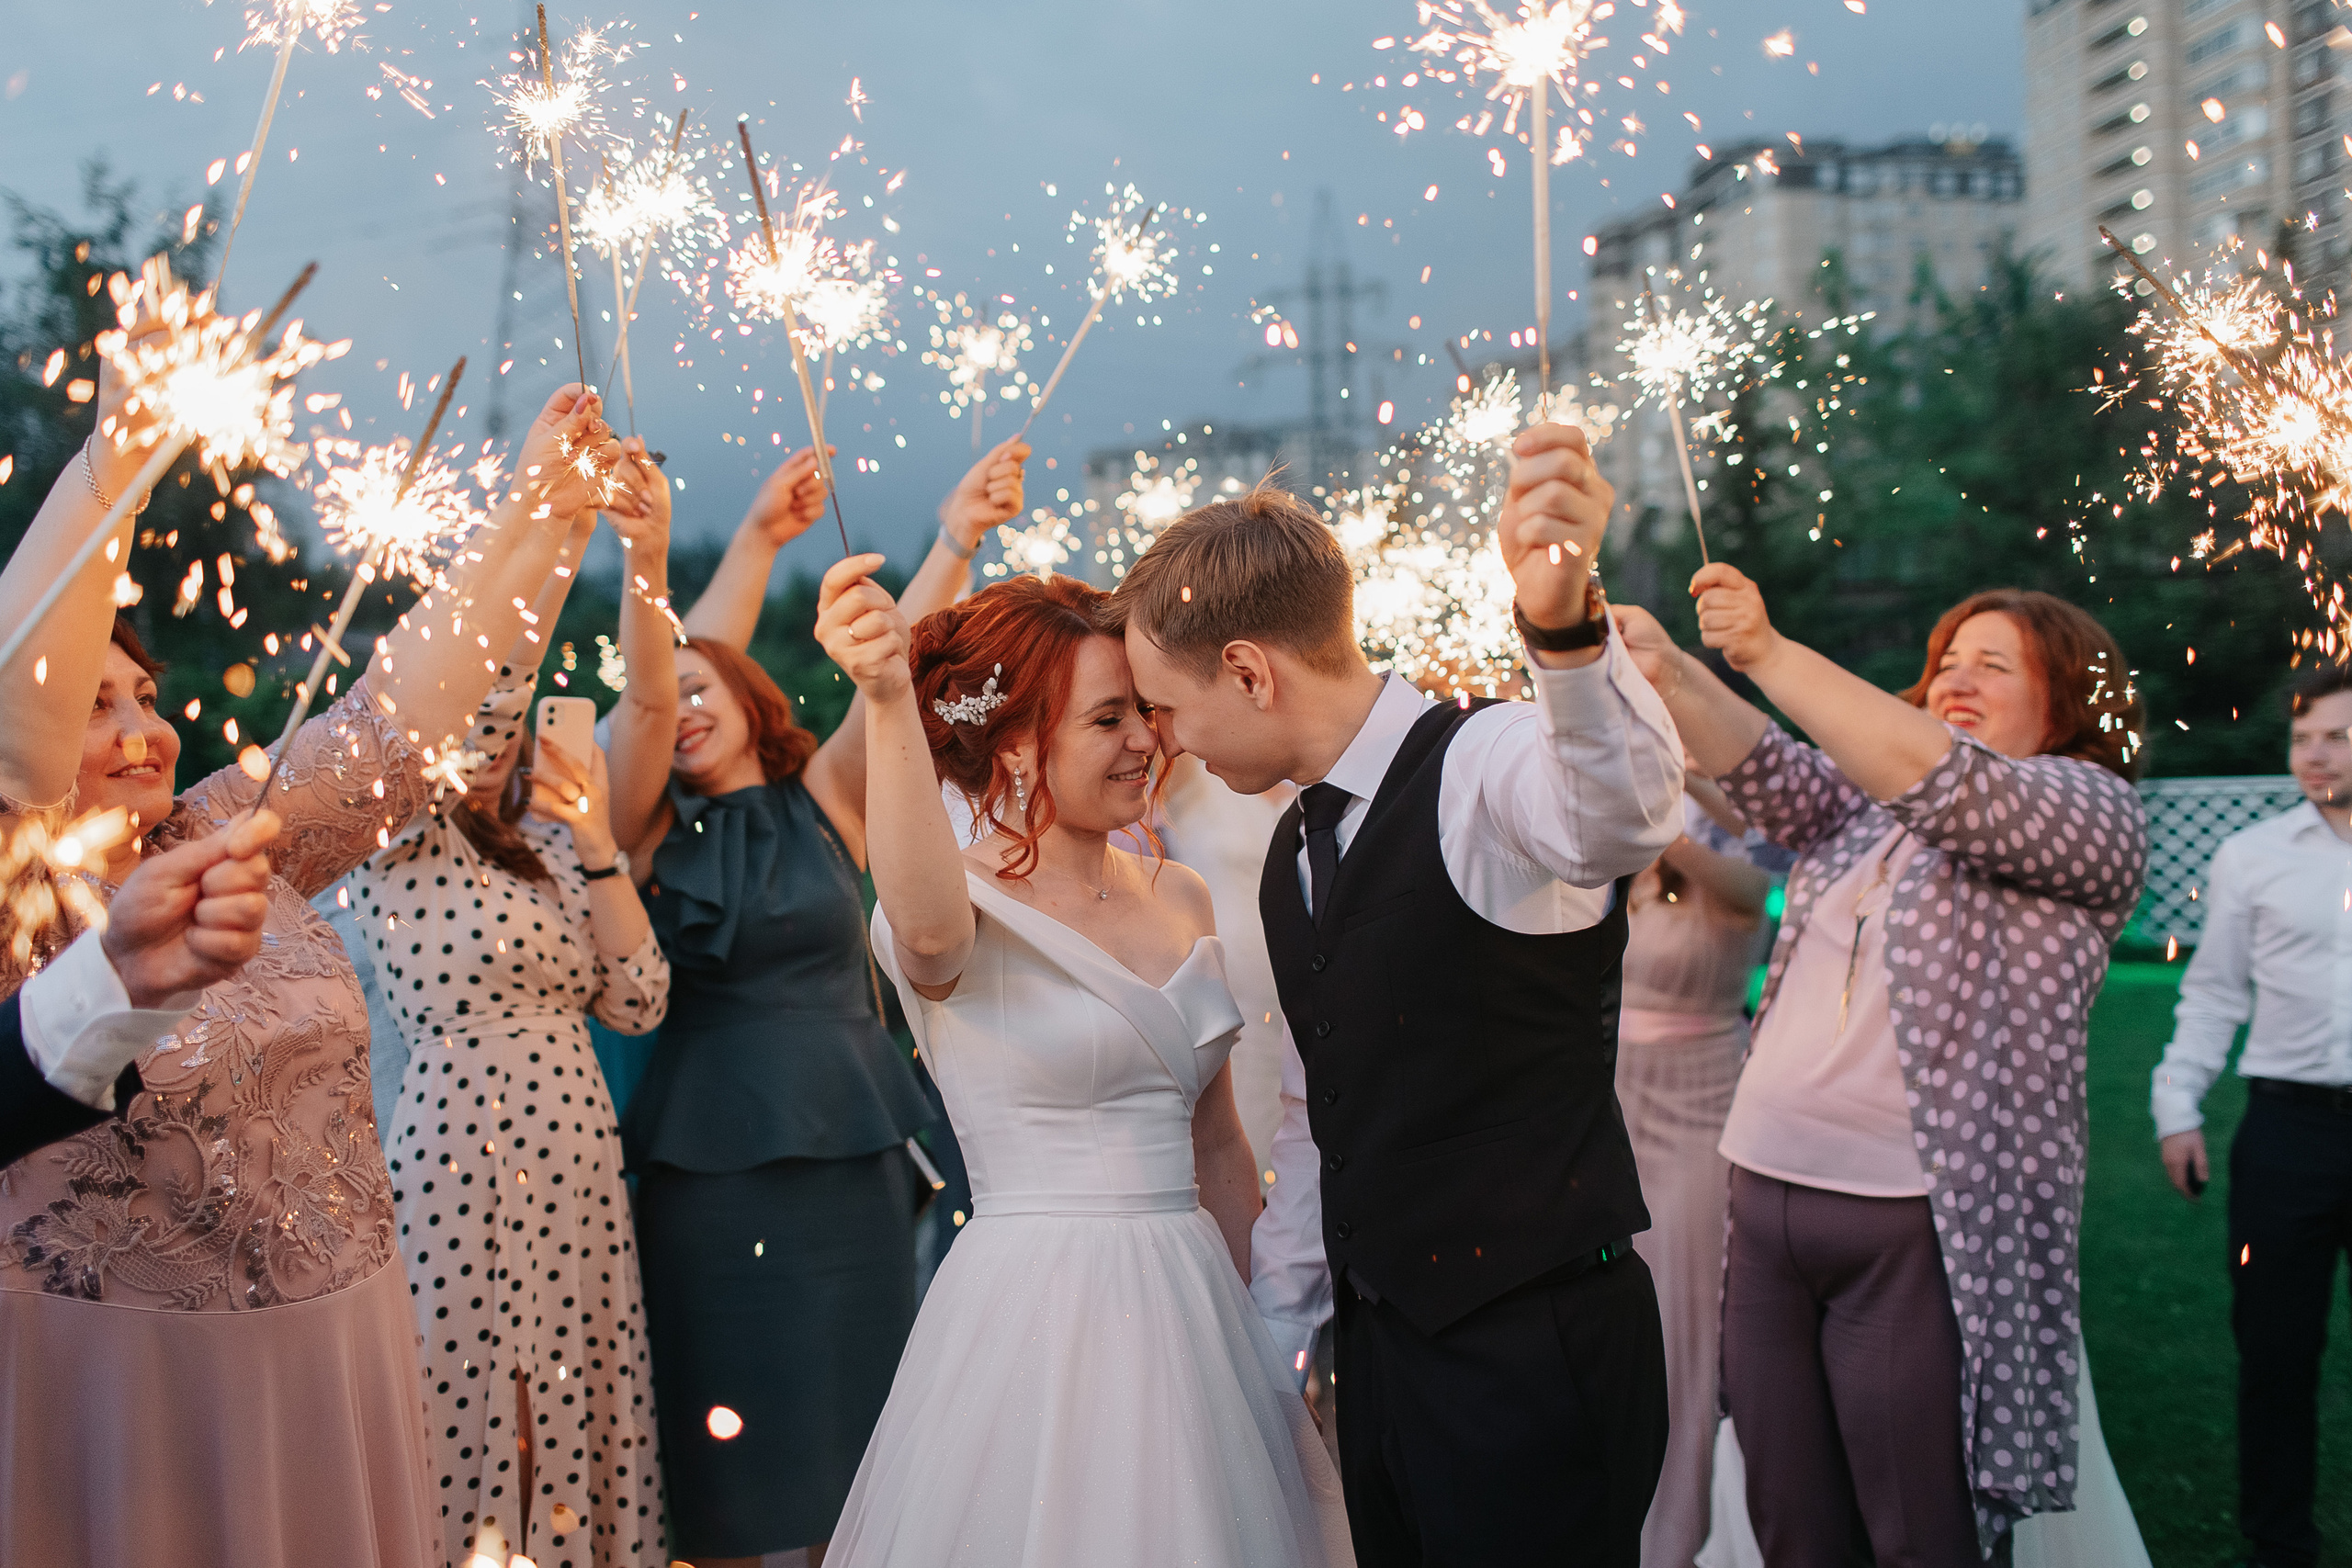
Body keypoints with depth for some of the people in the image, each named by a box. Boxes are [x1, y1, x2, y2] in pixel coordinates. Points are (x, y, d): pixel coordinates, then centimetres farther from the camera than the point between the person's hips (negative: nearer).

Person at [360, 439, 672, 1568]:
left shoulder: (550, 853, 15)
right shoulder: (396, 846, -4)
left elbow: (638, 1004, 9)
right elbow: (466, 724, -21)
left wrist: (597, 847, 0)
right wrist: (561, 532, -24)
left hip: (581, 1177, 6)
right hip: (462, 1169, -6)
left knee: (580, 1427, 8)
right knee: (468, 1431, -2)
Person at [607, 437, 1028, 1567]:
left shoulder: (824, 803, 6)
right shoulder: (655, 829, 3)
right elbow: (643, 696, -12)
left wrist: (956, 544, -18)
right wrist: (643, 556, -23)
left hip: (848, 1148, 1)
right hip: (707, 1162, -1)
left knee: (848, 1426, 7)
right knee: (726, 1449, 4)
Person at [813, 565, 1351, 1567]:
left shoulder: (1178, 899, 8)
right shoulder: (972, 910, -10)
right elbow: (928, 931, -37)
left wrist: (1265, 1333, 15)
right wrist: (888, 702, -50)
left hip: (1192, 1312, 6)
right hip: (1036, 1323, -6)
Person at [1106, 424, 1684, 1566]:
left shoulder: (1485, 769, -15)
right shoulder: (1295, 855, 12)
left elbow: (1622, 813, -39)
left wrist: (1562, 619, -58)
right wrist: (1272, 1335, 21)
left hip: (1533, 1347, -8)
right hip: (1381, 1344, 8)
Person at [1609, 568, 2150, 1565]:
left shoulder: (2092, 810, -1)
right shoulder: (1861, 801, 17)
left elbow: (1951, 785, -18)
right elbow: (1767, 771, -1)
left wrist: (1770, 654, -23)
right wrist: (1668, 673, -19)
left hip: (1919, 1230, -5)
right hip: (1765, 1197, 6)